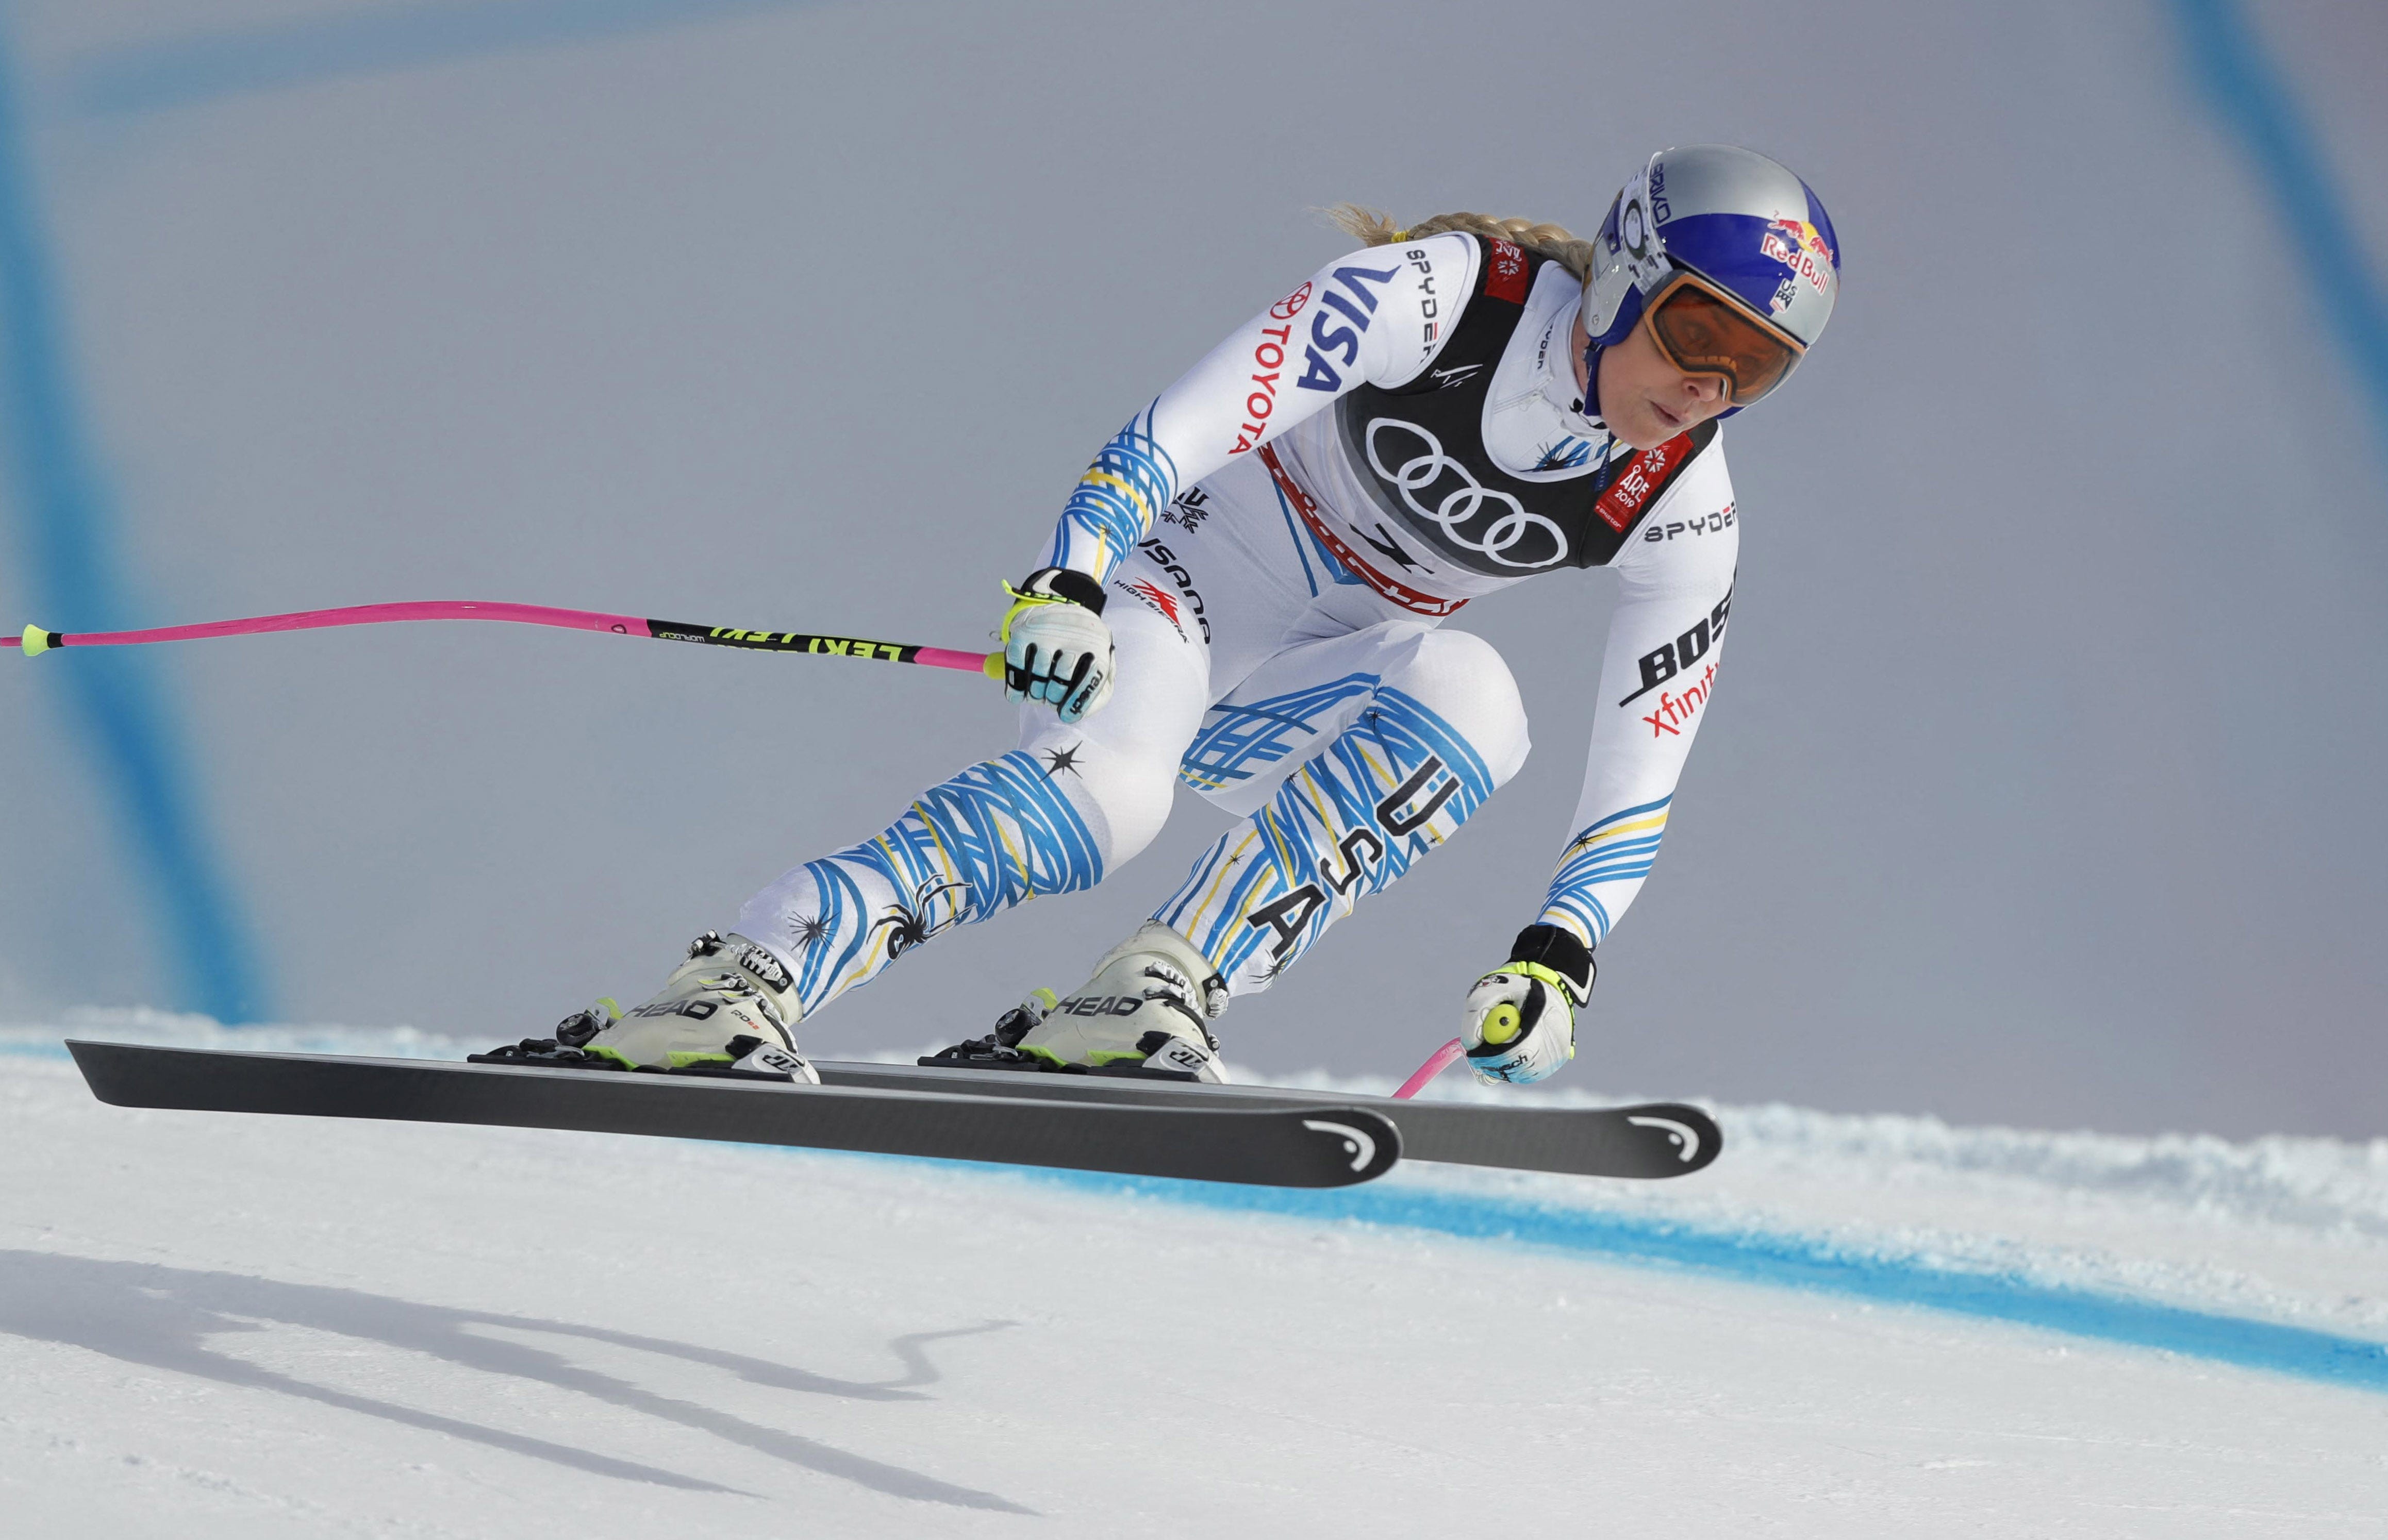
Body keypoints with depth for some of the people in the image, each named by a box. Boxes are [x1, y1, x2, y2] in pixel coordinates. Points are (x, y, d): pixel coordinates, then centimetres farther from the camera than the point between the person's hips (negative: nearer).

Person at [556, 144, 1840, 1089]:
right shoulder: (1447, 293, -22)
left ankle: (1151, 1000, -37)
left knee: (1472, 695, -32)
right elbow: (1194, 419, -28)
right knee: (1102, 790, -35)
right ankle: (741, 982, -38)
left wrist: (1559, 957, -15)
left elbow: (1640, 770, -4)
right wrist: (1074, 578, -42)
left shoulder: (1683, 512, -9)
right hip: (1192, 566, -4)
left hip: (1319, 692, 4)